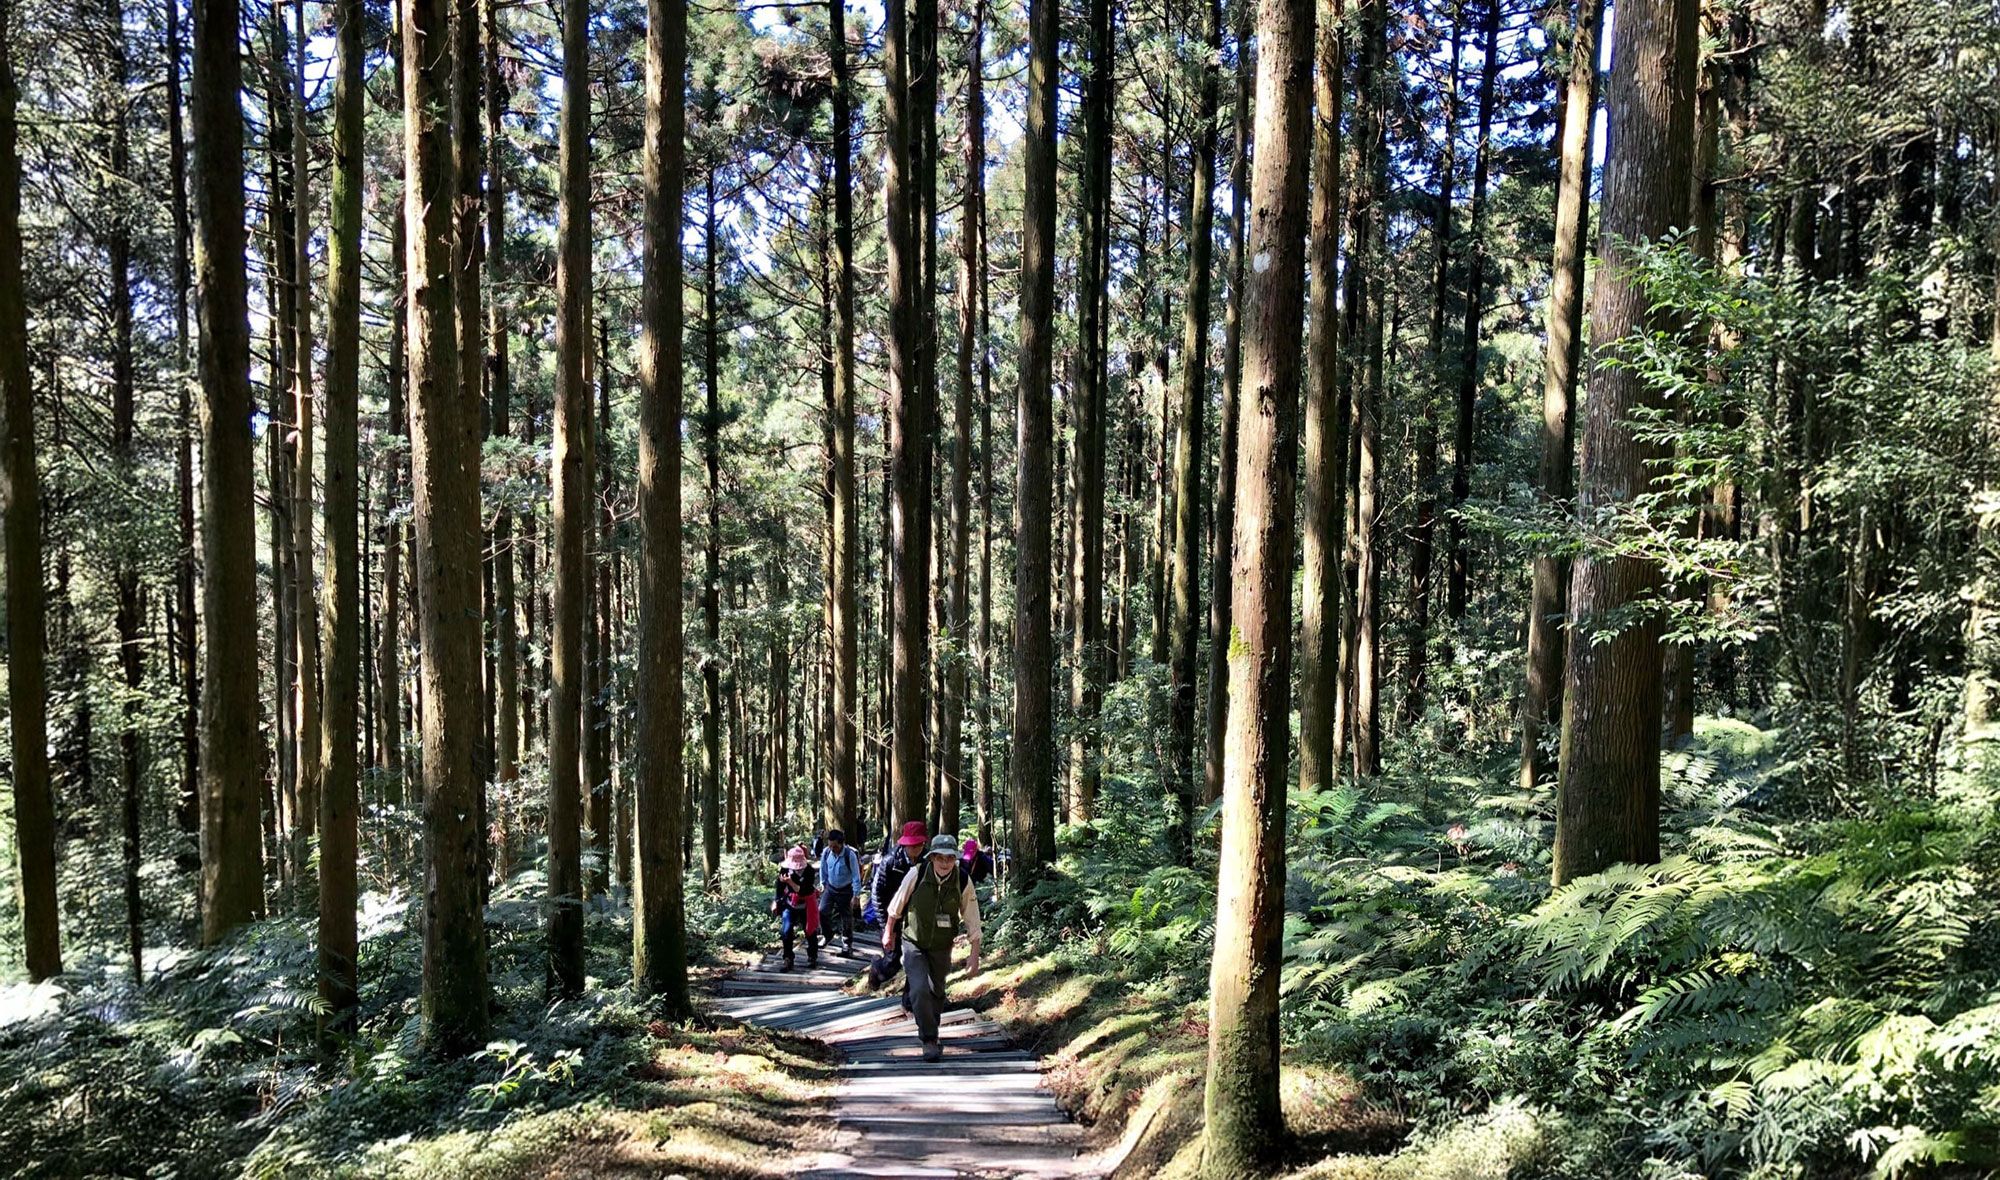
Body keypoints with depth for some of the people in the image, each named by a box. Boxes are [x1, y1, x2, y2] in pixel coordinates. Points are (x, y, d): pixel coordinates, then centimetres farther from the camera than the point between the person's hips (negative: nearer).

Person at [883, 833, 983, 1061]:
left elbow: (972, 921, -7)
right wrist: (889, 932, 8)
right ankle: (929, 1041, -4)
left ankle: (930, 1032, 40)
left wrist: (975, 954, -5)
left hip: (941, 946, 2)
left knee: (937, 993, 14)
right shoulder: (916, 874, -22)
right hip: (914, 942, -2)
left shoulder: (964, 882, -18)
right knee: (920, 989, -17)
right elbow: (897, 906, -4)